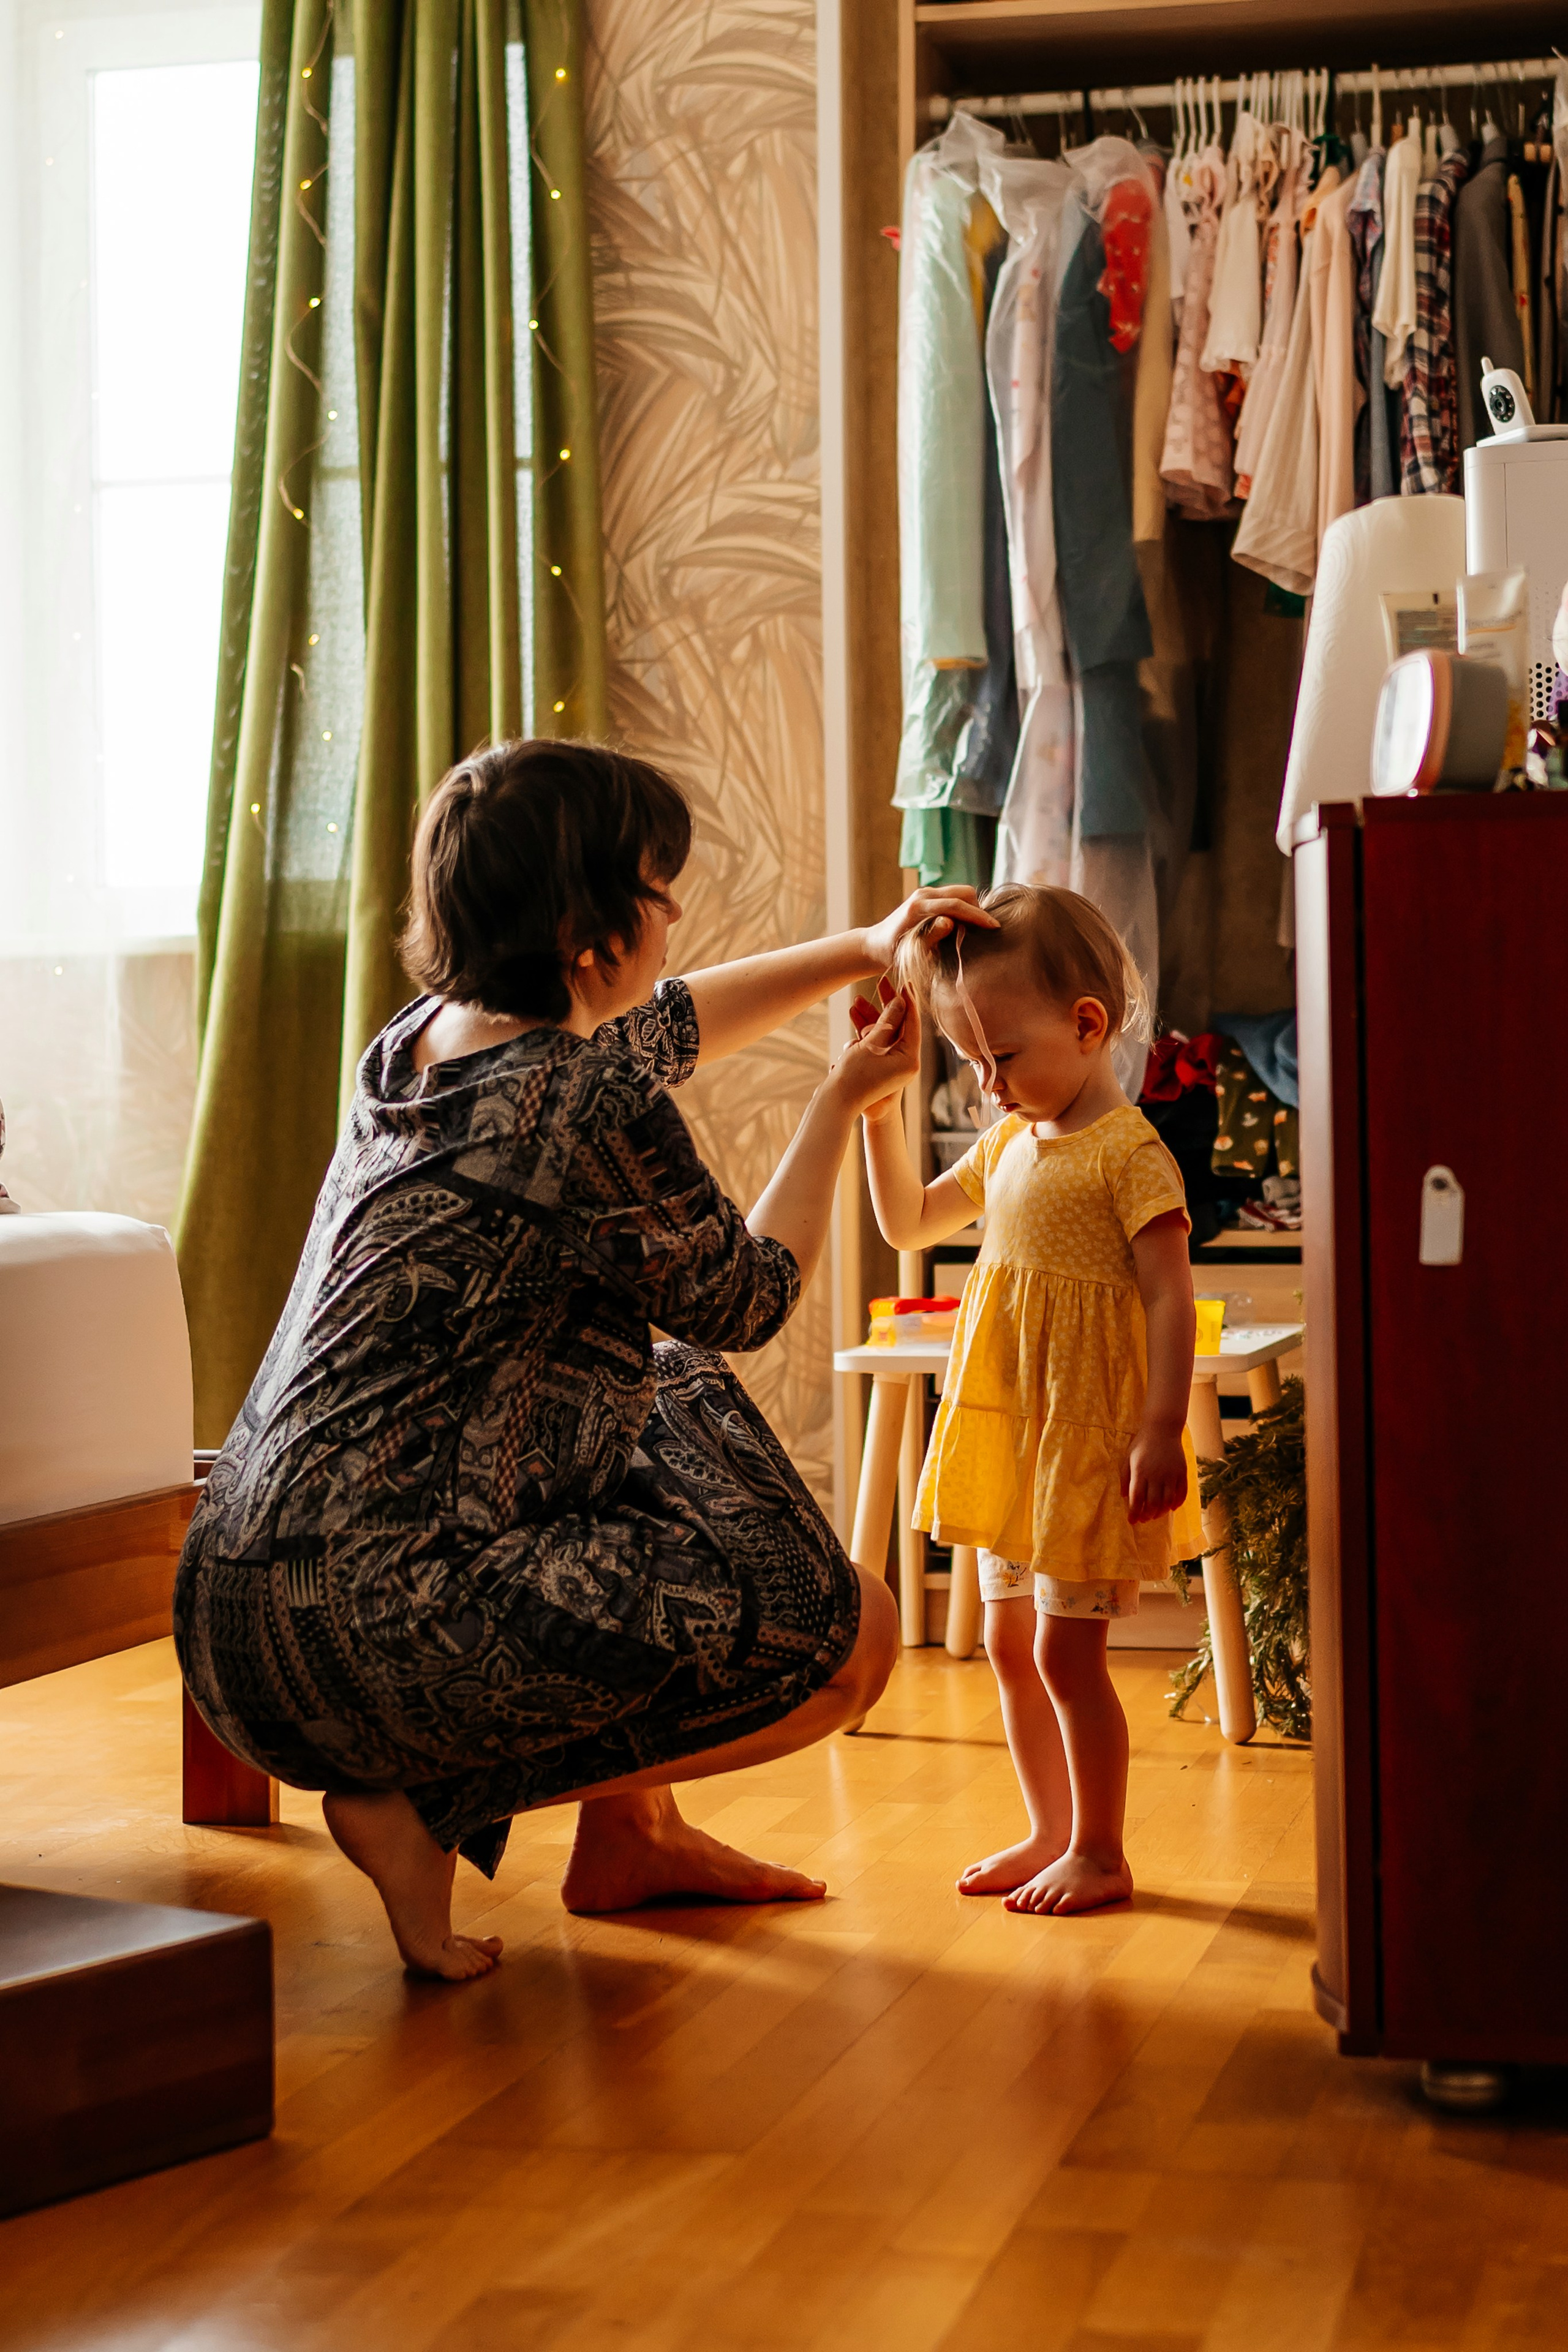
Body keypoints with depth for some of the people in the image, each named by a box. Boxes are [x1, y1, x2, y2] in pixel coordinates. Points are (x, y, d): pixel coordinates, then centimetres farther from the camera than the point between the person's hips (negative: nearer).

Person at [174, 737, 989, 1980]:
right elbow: (749, 1299, 3)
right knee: (853, 1633, -1)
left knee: (684, 1405, 28)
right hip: (381, 1621, -9)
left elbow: (670, 1022, 30)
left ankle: (632, 1833, 31)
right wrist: (842, 1100, 16)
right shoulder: (589, 1102, -16)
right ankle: (429, 1807, -1)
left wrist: (862, 947, 30)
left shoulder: (425, 1037, 10)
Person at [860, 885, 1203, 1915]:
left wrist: (1162, 1433, -23)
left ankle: (1101, 1852, 9)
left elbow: (1170, 1296, -18)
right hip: (1007, 1439, 9)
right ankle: (1053, 1832, 27)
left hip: (1088, 1441, -9)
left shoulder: (1130, 1152, -14)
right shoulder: (1009, 1144, 12)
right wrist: (880, 1110, 12)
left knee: (1067, 1648, -4)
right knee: (1012, 1644, 14)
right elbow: (908, 1222, 23)